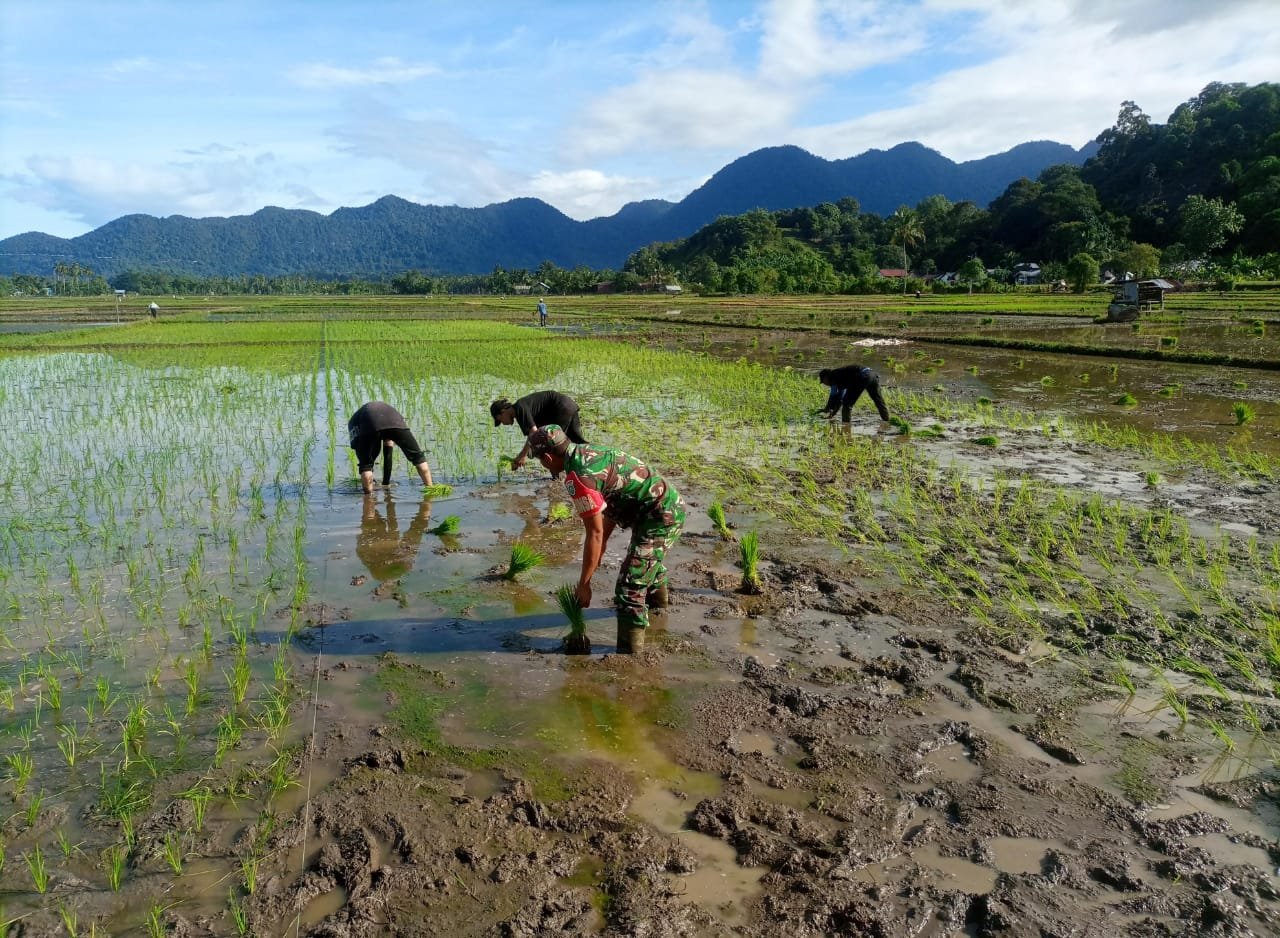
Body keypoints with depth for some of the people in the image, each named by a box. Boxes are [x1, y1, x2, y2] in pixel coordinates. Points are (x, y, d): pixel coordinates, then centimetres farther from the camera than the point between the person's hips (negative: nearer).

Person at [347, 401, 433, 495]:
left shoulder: (353, 421, 40)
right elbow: (388, 452, 46)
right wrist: (386, 482, 50)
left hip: (369, 424, -2)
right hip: (394, 420, 2)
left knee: (366, 465, 17)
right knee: (418, 456, 17)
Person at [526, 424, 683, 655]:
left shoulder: (578, 477, -22)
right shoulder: (588, 452, 7)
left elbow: (594, 533, -21)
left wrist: (584, 583, -12)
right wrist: (601, 548, 22)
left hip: (660, 517, -11)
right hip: (672, 504, 11)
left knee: (629, 588, -10)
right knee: (651, 557, 38)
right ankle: (658, 600, 65)